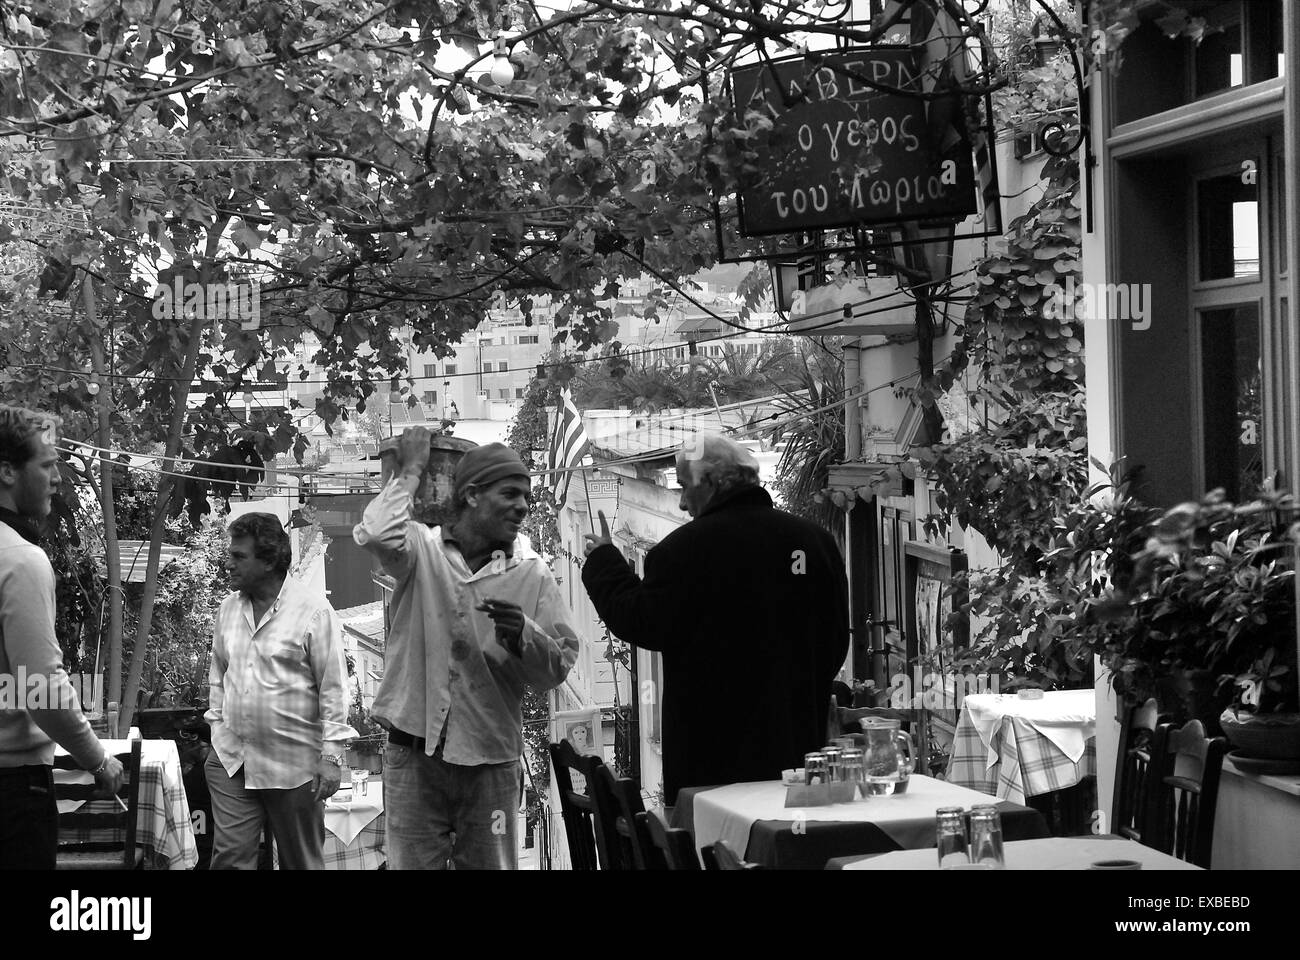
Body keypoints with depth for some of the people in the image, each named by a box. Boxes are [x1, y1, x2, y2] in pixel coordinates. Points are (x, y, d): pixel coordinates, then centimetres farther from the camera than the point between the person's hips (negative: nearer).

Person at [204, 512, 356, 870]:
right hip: (231, 758, 5)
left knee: (301, 861, 6)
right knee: (230, 857, -1)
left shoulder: (314, 612, -10)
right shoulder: (228, 608, 8)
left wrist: (331, 757, -13)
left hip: (294, 763, -5)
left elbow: (333, 689, -10)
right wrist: (217, 727, 13)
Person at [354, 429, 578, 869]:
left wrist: (522, 635, -18)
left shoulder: (533, 574, 3)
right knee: (412, 863, 4)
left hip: (492, 761, 1)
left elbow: (557, 667, 1)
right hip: (414, 753, -1)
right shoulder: (421, 548, 0)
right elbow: (377, 535, -24)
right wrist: (409, 472, -10)